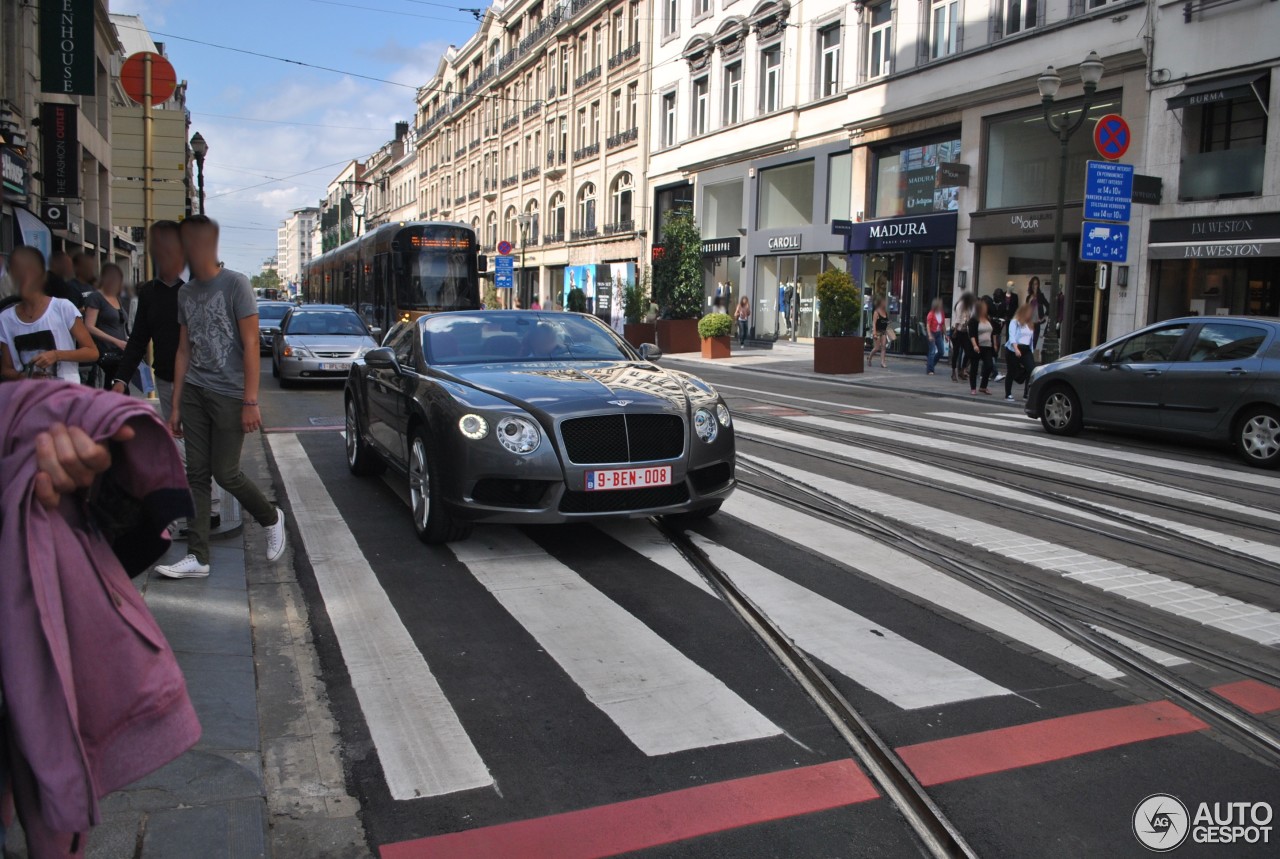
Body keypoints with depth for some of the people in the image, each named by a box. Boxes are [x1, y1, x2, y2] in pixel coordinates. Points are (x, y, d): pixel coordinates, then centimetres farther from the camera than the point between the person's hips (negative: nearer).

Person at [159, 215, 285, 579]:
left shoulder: (235, 285, -7)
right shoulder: (185, 292, 11)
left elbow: (250, 346, -11)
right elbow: (184, 350, 14)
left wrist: (250, 402, -16)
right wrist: (176, 406, 11)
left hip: (228, 395, -6)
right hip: (194, 393, 6)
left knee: (225, 473, -2)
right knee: (197, 474, 4)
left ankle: (271, 518, 24)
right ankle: (197, 557, 8)